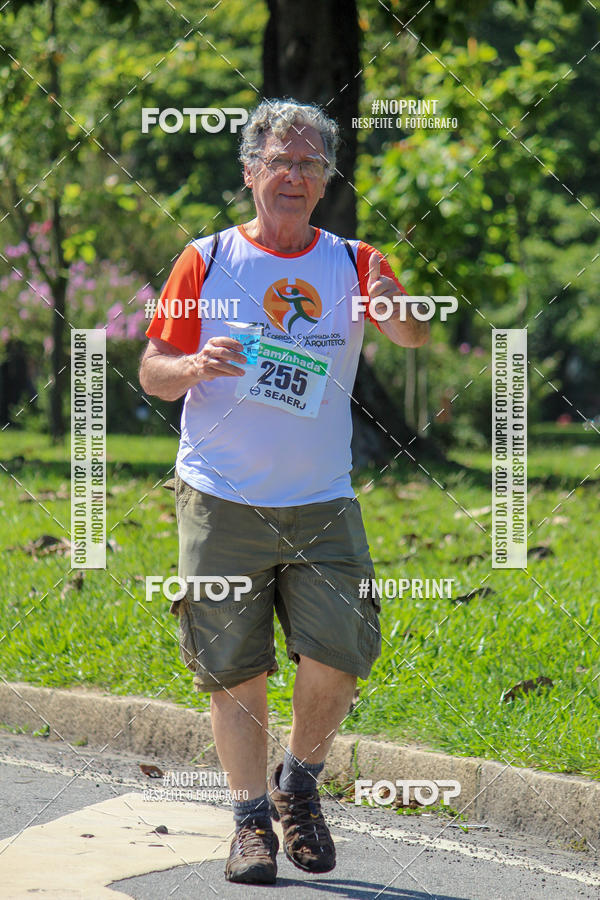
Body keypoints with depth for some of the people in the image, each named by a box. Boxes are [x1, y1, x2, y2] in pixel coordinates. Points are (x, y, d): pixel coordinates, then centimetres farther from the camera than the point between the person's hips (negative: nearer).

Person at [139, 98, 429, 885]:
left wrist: (398, 311, -33)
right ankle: (252, 821, 14)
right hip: (221, 501, -1)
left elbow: (418, 337, -9)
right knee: (235, 671, 1)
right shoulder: (205, 262, 2)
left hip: (322, 504, 1)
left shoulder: (354, 263, 5)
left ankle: (299, 785, 19)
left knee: (338, 656, -7)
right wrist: (195, 366, -18)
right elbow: (152, 373, 4)